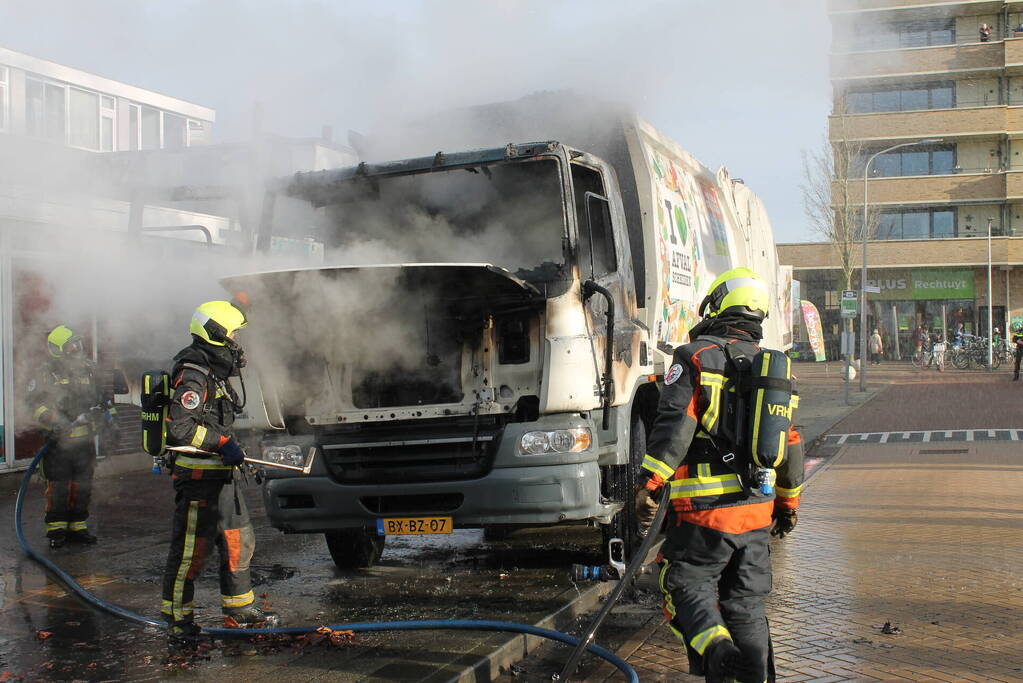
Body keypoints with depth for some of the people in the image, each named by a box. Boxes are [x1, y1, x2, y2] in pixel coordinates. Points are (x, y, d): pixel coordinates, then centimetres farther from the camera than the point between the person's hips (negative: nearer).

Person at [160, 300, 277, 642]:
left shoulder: (214, 375, 16)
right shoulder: (193, 377, -17)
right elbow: (178, 428, -26)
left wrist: (228, 448, 23)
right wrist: (222, 443, -23)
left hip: (220, 475, 10)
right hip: (197, 476, -10)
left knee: (239, 538, 14)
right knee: (192, 546, -3)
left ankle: (239, 605, 25)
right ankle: (176, 615, 8)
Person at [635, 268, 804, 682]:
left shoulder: (695, 357, -5)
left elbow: (673, 425, -16)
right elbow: (791, 443, 18)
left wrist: (649, 484, -16)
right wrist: (788, 502, 27)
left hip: (705, 508, -6)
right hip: (758, 509, 6)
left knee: (687, 584, 4)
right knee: (746, 603, 14)